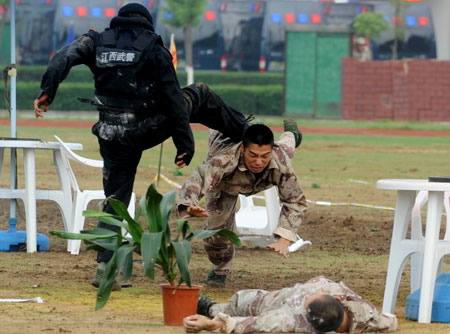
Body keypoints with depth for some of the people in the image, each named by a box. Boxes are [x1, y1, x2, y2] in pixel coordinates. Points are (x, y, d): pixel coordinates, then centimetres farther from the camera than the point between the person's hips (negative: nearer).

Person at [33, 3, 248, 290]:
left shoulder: (98, 41, 5)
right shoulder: (154, 48, -3)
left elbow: (64, 58, -13)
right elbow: (172, 98, -4)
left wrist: (48, 90, -21)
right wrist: (185, 143, -2)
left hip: (115, 139, 3)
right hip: (151, 128, -2)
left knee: (116, 200, 13)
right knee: (200, 96, 22)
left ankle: (106, 267, 4)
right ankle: (244, 132, 37)